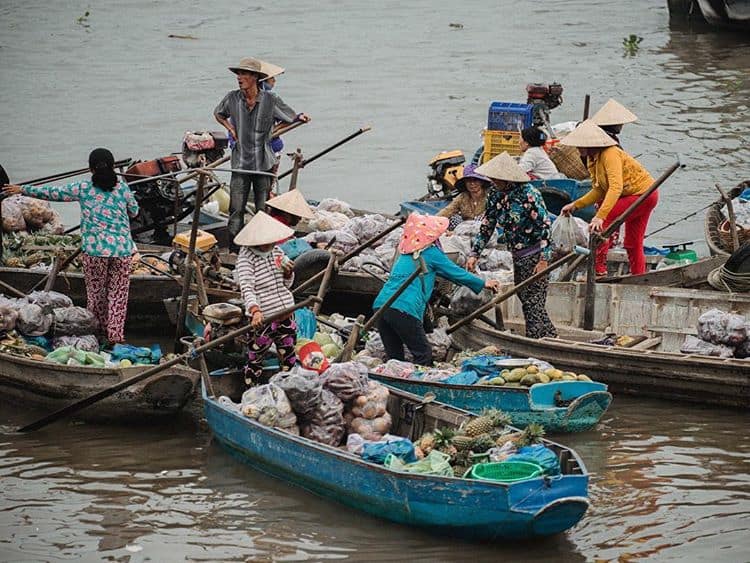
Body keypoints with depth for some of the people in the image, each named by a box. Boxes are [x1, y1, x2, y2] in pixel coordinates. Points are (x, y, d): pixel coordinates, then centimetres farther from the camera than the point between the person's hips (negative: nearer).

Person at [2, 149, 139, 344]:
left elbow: (53, 193, 10)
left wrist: (23, 190, 23)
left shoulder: (83, 188, 1)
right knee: (118, 295, 8)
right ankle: (115, 335, 5)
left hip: (95, 249, 0)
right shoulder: (122, 188, 2)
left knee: (96, 293, 14)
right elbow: (134, 211, 17)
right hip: (122, 250, 1)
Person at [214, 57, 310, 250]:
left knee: (263, 209, 4)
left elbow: (291, 118, 2)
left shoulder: (270, 100, -7)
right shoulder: (232, 98, 0)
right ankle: (234, 250, 5)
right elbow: (218, 114, 20)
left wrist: (301, 118, -20)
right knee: (236, 209, -2)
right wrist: (230, 127, 4)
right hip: (240, 162, 1)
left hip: (263, 162, -1)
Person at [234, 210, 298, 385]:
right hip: (262, 318, -6)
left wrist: (288, 273, -6)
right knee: (255, 362, 2)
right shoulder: (246, 258, -13)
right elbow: (246, 287, -26)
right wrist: (255, 311, -42)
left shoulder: (277, 252, 7)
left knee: (289, 360, 16)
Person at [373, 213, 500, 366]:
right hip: (404, 310, -7)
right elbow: (455, 272, 13)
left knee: (395, 358, 12)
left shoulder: (405, 253, 25)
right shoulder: (431, 253, 3)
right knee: (424, 355, 0)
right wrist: (483, 284, 26)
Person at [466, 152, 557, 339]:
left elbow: (545, 225, -19)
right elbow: (487, 226, 14)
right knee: (527, 302, 13)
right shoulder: (496, 195, 4)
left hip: (535, 255, -8)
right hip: (518, 256, 8)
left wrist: (543, 259, -21)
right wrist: (474, 254, 9)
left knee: (533, 303, -7)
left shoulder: (527, 193, -18)